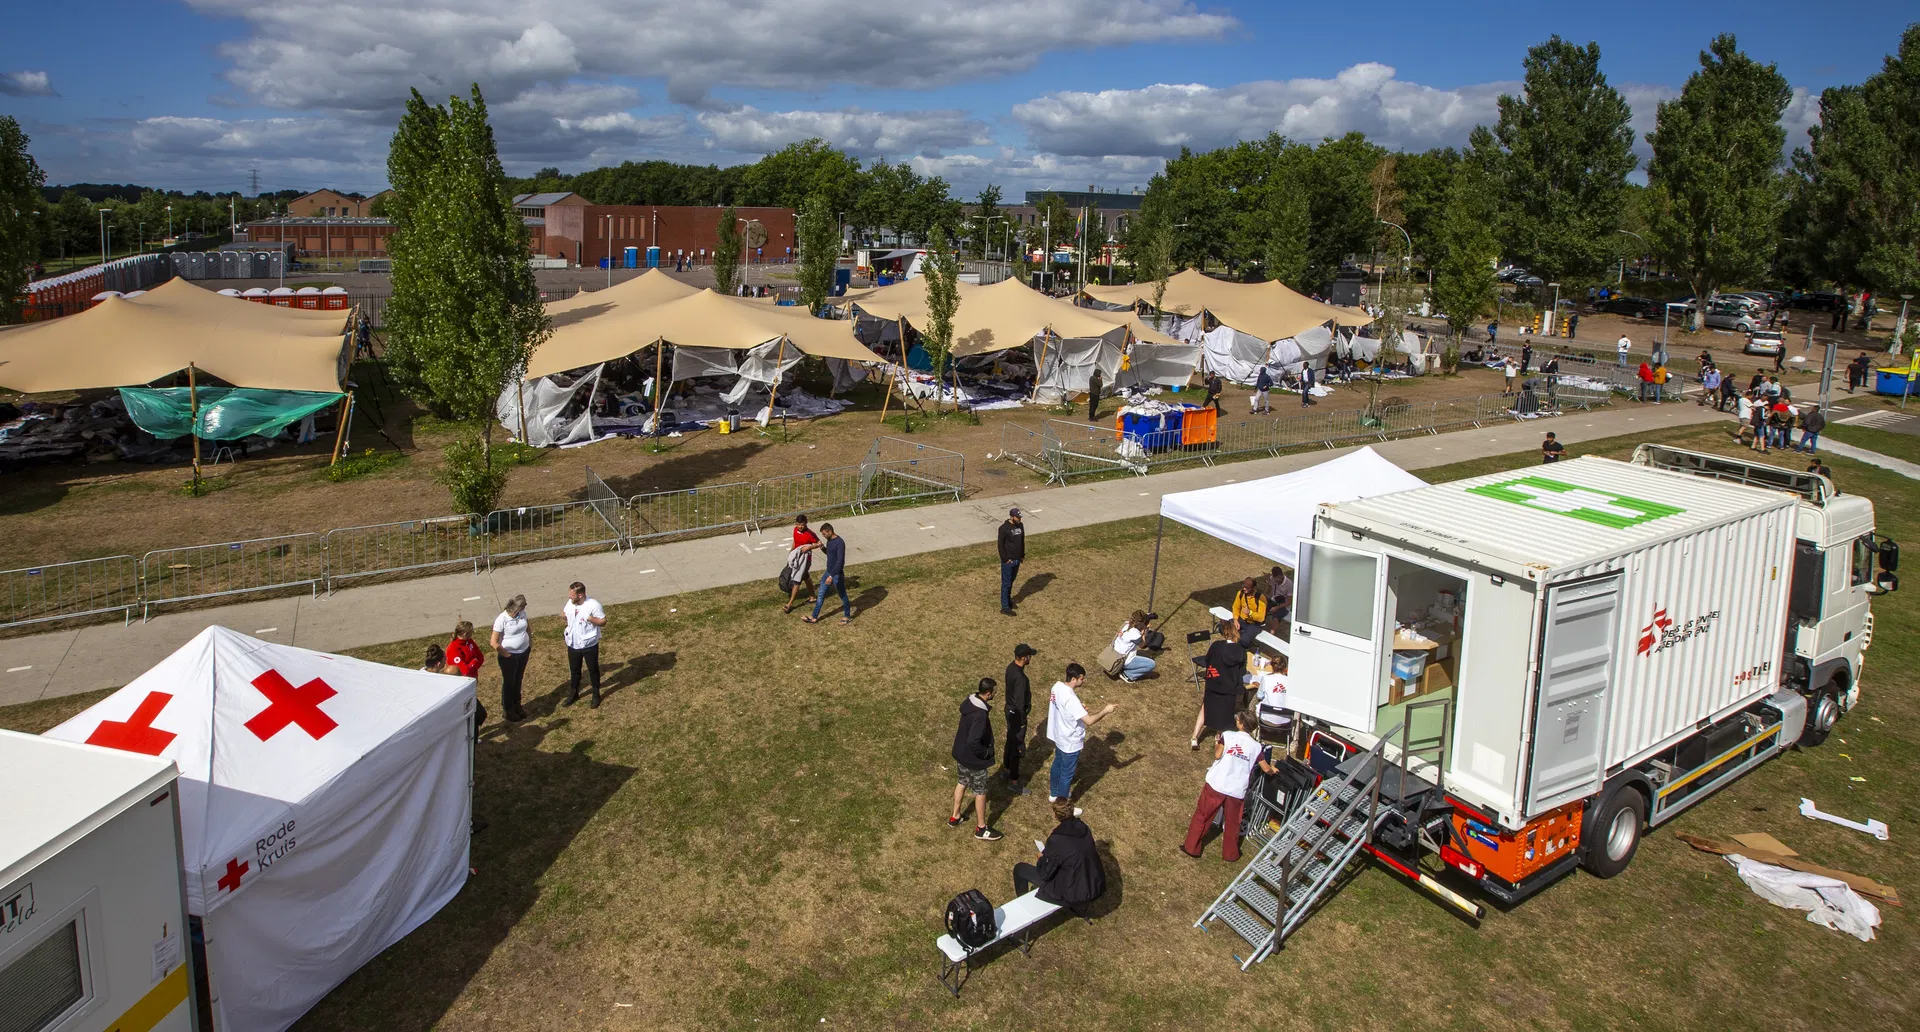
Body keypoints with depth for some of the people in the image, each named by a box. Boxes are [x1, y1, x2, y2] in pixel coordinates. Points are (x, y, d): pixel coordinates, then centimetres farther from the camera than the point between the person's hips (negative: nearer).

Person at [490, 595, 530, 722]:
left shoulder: (522, 613, -7)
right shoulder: (501, 619, -26)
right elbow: (494, 643, -23)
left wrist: (530, 642, 6)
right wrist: (506, 654, -14)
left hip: (524, 652, 6)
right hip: (510, 656, -6)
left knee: (518, 680, 23)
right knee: (509, 682, 13)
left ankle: (517, 705, 41)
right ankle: (509, 710, 30)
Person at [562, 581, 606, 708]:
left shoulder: (593, 605, -23)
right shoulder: (570, 603, -7)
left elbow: (603, 622, -15)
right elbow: (566, 615, 11)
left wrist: (591, 618, -33)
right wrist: (563, 615, -13)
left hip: (589, 645, -5)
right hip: (573, 644, 5)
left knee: (593, 670, 13)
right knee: (574, 670, 21)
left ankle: (596, 695, 31)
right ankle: (574, 694, 40)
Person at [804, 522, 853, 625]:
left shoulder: (840, 542, -24)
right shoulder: (829, 541, 4)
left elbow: (840, 561, -28)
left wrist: (832, 576, -33)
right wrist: (823, 548, -2)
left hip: (837, 574, -9)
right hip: (828, 572, 9)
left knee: (842, 595, 10)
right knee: (821, 595, 11)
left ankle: (847, 616, 27)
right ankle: (814, 617, 19)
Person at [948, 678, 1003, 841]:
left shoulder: (969, 701, -7)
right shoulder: (980, 715, -35)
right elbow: (973, 742, -35)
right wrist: (987, 753, -19)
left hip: (961, 753, 9)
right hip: (974, 760, -9)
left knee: (962, 783, 27)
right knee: (980, 792, 10)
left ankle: (954, 817, 44)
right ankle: (981, 829, 27)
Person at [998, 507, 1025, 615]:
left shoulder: (1020, 526, 2)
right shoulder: (1004, 528, -18)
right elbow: (1000, 545, -15)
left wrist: (1023, 555, 12)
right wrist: (1005, 559, -16)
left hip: (1017, 559, 6)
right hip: (1008, 560, -6)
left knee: (1011, 581, 19)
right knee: (1006, 583, -1)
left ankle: (1008, 598, 35)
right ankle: (1005, 606, 3)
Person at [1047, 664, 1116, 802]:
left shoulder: (1057, 686, -9)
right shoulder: (1071, 699, -36)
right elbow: (1089, 721, -34)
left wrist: (1080, 710, 3)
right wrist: (1105, 710, -22)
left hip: (1058, 736, 9)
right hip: (1070, 742, -9)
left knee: (1058, 765, 28)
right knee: (1067, 773, 10)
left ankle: (1054, 793, 49)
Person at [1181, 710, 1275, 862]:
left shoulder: (1228, 735, -7)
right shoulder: (1256, 746, 1)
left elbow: (1217, 755, -15)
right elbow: (1266, 769, 10)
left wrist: (1216, 744, 6)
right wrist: (1273, 769, 33)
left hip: (1216, 785, -2)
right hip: (1237, 791, 2)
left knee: (1201, 816, 14)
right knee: (1233, 823, 20)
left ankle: (1191, 848, 22)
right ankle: (1230, 854, 33)